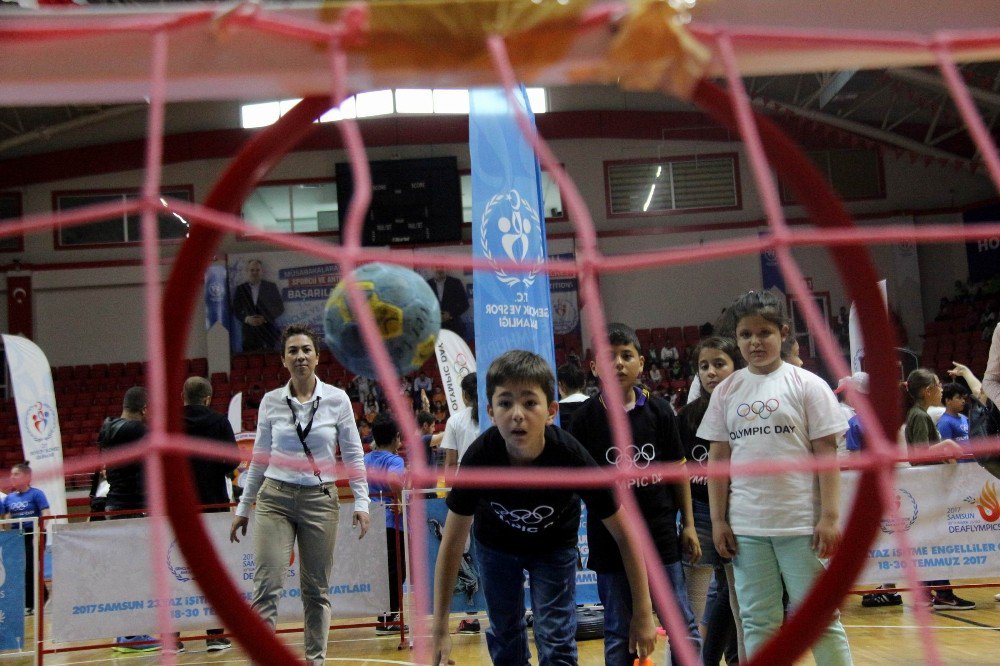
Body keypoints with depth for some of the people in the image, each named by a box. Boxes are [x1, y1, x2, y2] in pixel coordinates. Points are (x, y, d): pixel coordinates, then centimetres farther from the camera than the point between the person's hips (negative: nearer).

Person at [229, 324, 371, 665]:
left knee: (317, 591, 5)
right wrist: (243, 507, 12)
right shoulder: (270, 401, 2)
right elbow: (260, 458, 11)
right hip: (275, 499, 1)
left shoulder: (337, 399, -1)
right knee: (266, 587, -9)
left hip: (320, 500, 0)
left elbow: (353, 454, 2)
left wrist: (361, 502, -5)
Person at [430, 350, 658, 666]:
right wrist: (439, 628, -20)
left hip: (555, 544, -1)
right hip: (495, 542, 1)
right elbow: (452, 543, -22)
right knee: (505, 637, 11)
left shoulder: (573, 458, -37)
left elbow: (624, 535, -23)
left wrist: (643, 613, -19)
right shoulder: (479, 457, -35)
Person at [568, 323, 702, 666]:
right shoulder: (586, 417, -4)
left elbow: (678, 470, 6)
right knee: (619, 635, 10)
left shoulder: (659, 410, 0)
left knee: (683, 625, 7)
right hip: (610, 539, -1)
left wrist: (688, 524, 5)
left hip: (661, 533, 1)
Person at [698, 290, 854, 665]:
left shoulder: (806, 385, -1)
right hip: (746, 527, 3)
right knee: (757, 621, 10)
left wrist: (829, 517, -9)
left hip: (801, 522, -3)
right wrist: (718, 520, 3)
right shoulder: (726, 392, 7)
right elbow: (718, 458, 8)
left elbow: (826, 454, -3)